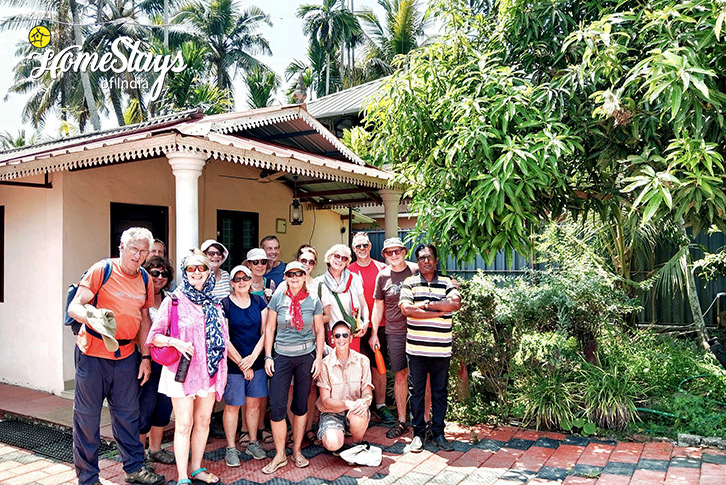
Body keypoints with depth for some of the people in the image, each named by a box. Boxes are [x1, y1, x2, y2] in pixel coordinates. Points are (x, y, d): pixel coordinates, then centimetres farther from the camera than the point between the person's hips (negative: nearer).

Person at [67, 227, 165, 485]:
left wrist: (146, 357, 10)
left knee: (128, 413, 13)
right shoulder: (102, 270, -9)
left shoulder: (144, 279, 6)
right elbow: (74, 306, -12)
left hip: (126, 354, 5)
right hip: (93, 352, -5)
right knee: (87, 415, 4)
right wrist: (91, 316, -35)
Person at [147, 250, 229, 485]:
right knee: (184, 424, -1)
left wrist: (241, 360, 12)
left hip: (209, 369, 5)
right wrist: (175, 342, -23)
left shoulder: (214, 303, 9)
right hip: (182, 369, -4)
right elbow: (155, 336, -6)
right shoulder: (174, 300, -5)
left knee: (203, 421, 11)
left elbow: (223, 337, 14)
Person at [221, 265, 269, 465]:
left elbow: (265, 332, 2)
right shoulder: (225, 304, -7)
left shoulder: (259, 302, 5)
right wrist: (241, 363, -10)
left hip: (256, 361, 4)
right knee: (232, 405, 4)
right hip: (233, 364, -3)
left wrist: (253, 356, -10)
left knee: (254, 403, 11)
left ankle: (253, 443, 27)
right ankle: (231, 448, 18)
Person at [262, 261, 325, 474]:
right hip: (282, 356, 0)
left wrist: (318, 358, 0)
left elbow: (319, 330, 5)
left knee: (301, 405, 10)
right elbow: (269, 328, 3)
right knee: (276, 406, -3)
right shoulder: (278, 298, -1)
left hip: (306, 356, 1)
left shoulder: (313, 300, 0)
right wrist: (268, 356, -2)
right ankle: (279, 455, 13)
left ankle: (297, 451, 26)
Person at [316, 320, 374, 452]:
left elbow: (368, 392, -3)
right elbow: (325, 400, -12)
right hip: (331, 412, -1)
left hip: (355, 411, 2)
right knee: (333, 444, -29)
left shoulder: (362, 360, -3)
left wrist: (364, 401, -29)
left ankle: (357, 444, -1)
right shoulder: (325, 364, -10)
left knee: (359, 416, -35)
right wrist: (347, 404, -30)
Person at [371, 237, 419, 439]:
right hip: (395, 332, 1)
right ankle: (401, 421, 17)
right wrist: (374, 333, 10)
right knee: (400, 376, 6)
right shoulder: (382, 276, 5)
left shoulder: (417, 271, 0)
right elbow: (378, 305, 12)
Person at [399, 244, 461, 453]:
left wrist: (425, 304, -14)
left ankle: (438, 432, 24)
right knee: (417, 391, 8)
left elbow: (455, 303, -13)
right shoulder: (410, 283, 3)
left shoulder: (447, 283, 6)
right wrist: (439, 311, -12)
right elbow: (406, 308, -14)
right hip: (417, 348, -1)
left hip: (441, 349, 1)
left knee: (440, 391, 10)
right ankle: (418, 433, 21)